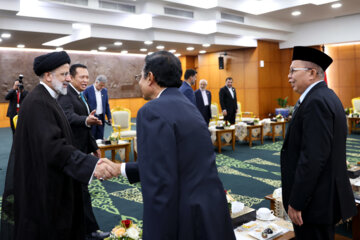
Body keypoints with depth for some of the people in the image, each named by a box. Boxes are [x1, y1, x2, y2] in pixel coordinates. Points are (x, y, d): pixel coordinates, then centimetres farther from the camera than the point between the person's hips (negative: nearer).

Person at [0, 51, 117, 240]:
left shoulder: (45, 98, 11)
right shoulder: (38, 103, -23)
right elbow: (53, 146, -34)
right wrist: (92, 164, -43)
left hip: (47, 182, 10)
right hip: (41, 187, -10)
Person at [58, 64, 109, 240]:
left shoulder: (80, 96, 15)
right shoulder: (65, 95, -15)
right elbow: (69, 116, -36)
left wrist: (94, 146, 21)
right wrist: (86, 120, -55)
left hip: (80, 150, 10)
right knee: (82, 191, -3)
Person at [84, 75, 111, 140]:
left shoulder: (104, 91, 8)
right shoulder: (87, 90, -8)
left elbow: (106, 105, 14)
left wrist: (109, 117, 10)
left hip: (101, 118, 5)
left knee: (100, 138, 7)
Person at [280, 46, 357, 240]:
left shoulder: (316, 102, -20)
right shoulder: (325, 96, 12)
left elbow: (313, 158, -26)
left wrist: (296, 202, -19)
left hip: (316, 201, -10)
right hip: (327, 195, 10)